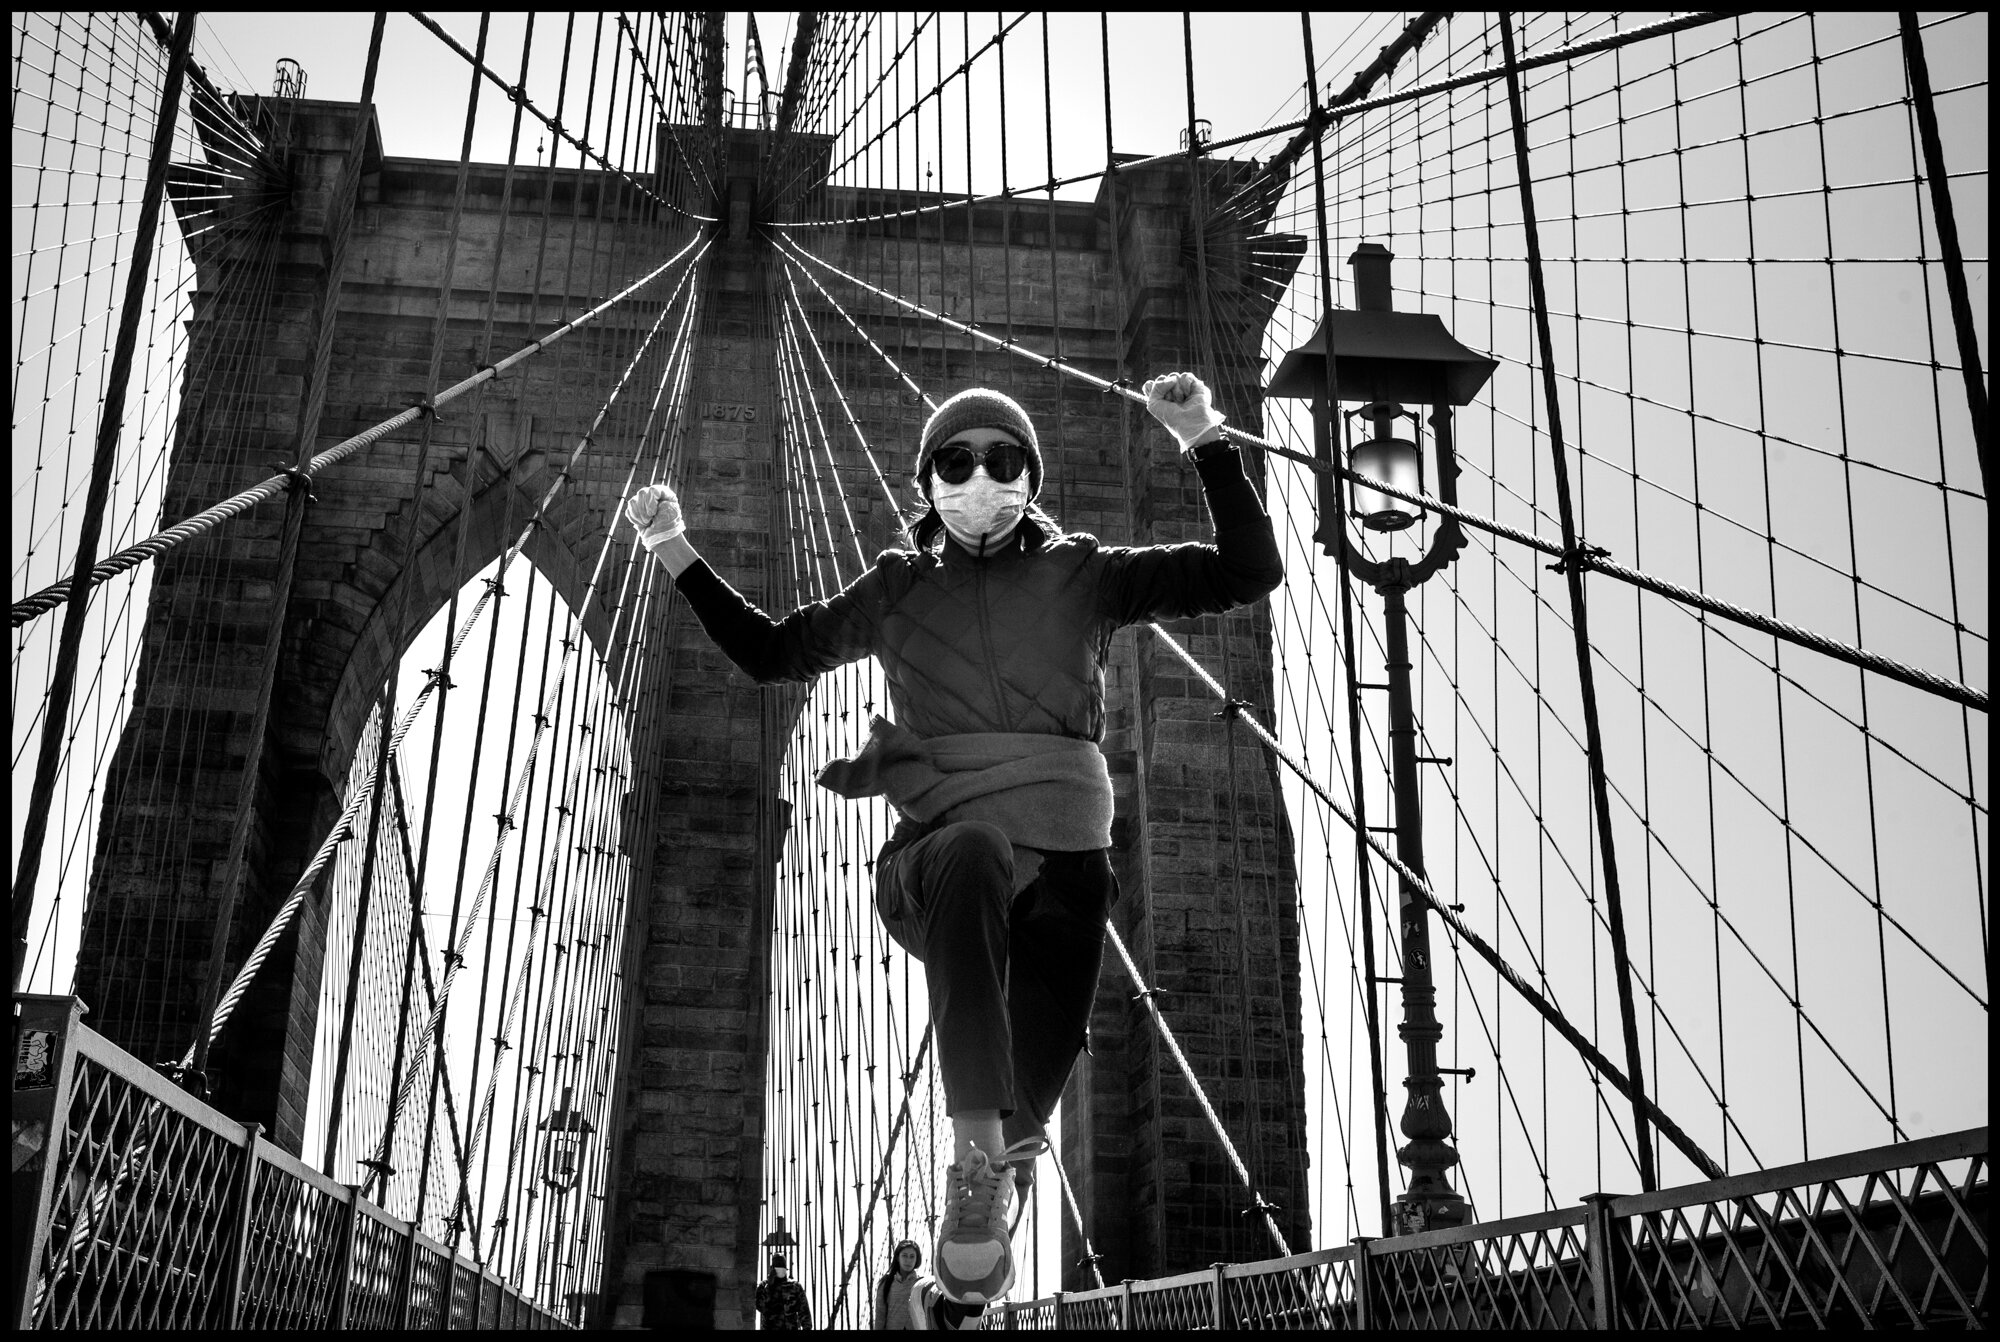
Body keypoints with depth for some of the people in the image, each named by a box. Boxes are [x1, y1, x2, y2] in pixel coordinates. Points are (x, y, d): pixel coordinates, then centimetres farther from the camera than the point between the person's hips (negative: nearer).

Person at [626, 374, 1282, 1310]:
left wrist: (1206, 443, -3)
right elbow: (772, 652, 27)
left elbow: (1249, 572, 7)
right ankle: (976, 1153, -38)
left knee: (1034, 1086, -6)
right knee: (975, 851, -38)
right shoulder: (898, 589, 16)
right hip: (938, 858, -1)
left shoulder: (1083, 576, 12)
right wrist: (677, 553, 21)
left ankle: (994, 1164, 30)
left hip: (1064, 859, 2)